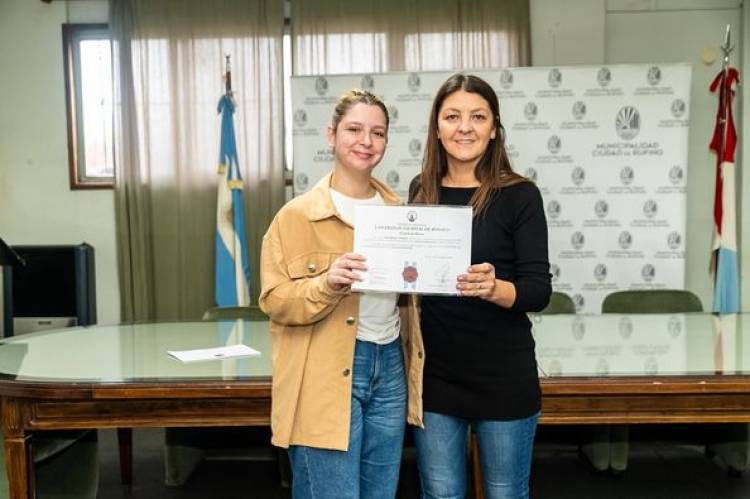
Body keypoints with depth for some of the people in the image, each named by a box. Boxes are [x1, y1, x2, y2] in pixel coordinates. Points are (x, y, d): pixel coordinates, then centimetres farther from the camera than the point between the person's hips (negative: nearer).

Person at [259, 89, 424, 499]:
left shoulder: (396, 211, 10)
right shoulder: (298, 215, -7)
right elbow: (274, 300, -9)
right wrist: (326, 284, -26)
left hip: (389, 366, 6)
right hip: (326, 376, -5)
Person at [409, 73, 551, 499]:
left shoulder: (519, 195, -9)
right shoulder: (421, 190, 3)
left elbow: (539, 291, -13)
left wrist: (494, 288, -31)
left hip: (503, 376, -3)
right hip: (435, 372, 3)